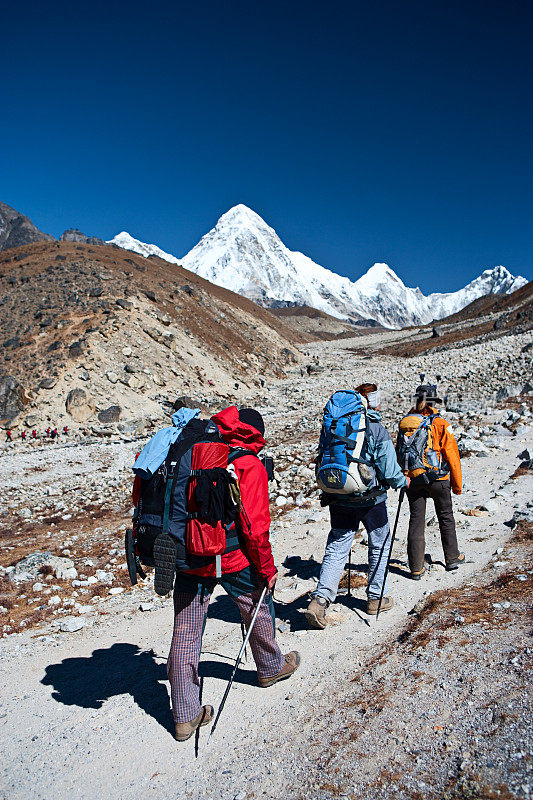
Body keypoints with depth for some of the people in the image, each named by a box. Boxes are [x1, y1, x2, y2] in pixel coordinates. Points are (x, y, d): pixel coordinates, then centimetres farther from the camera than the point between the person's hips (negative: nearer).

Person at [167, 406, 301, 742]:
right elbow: (255, 526, -17)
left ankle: (185, 716, 19)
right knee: (259, 608, 24)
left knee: (185, 635, 10)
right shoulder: (250, 466, -13)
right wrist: (267, 568, -4)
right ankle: (271, 667, 47)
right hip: (232, 559, -4)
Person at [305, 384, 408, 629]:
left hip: (339, 499, 4)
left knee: (336, 549, 8)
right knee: (379, 547, 17)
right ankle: (375, 598, 28)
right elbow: (388, 470, -14)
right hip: (370, 499, -3)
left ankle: (320, 598, -5)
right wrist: (403, 481, 5)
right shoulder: (377, 430, -14)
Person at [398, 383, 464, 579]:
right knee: (446, 517, 16)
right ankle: (452, 557, 31)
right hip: (437, 478, -3)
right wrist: (457, 484, 2)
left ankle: (416, 568, 8)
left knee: (416, 521, 6)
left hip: (412, 480, 3)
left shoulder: (404, 423, 3)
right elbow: (452, 455, -7)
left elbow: (399, 453, 9)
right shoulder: (440, 424, -9)